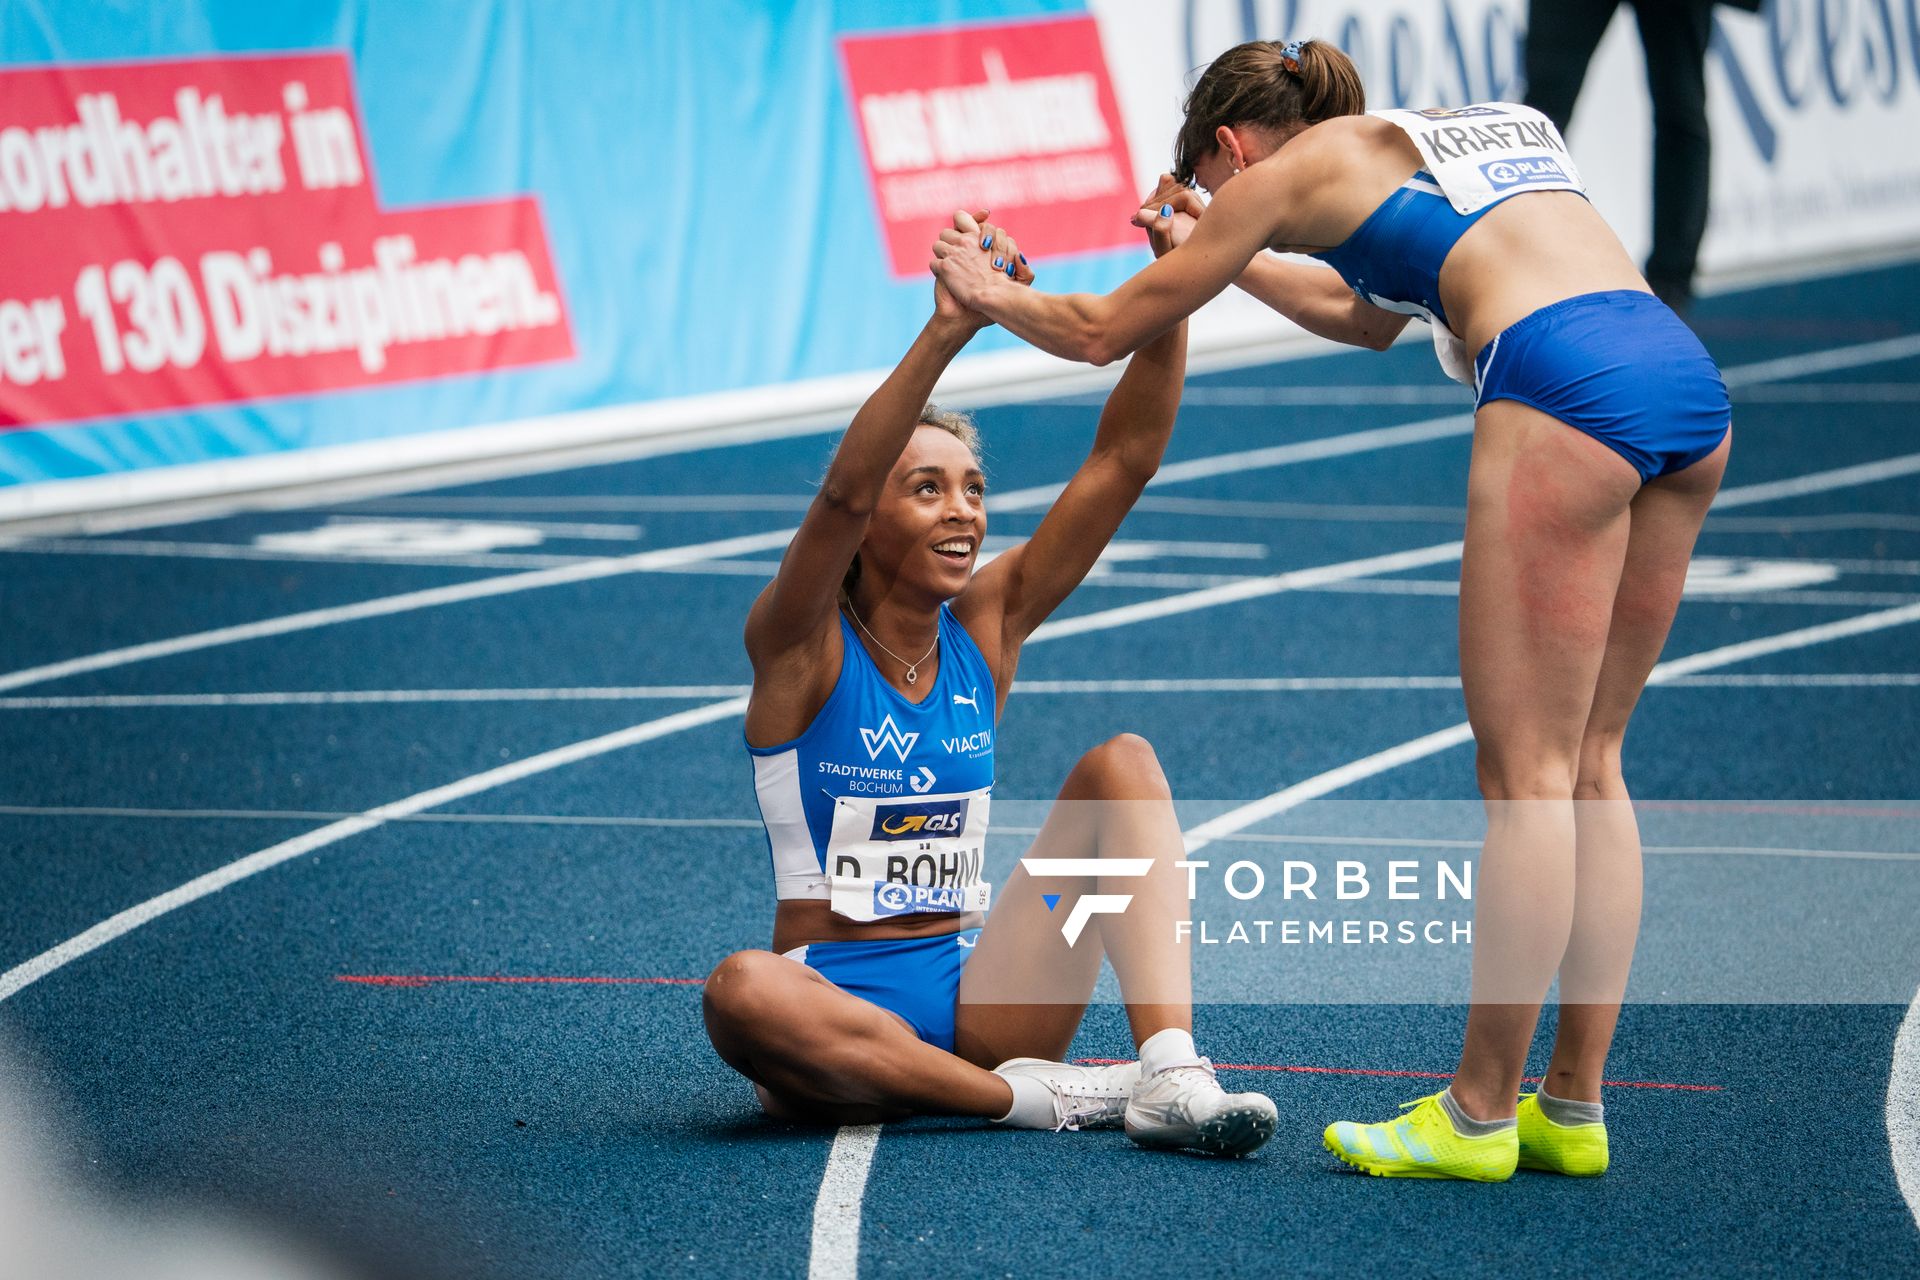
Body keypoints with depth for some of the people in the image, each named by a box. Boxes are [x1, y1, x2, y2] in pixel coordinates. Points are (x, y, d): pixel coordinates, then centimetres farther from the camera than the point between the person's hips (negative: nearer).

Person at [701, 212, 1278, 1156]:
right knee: (741, 992, -39)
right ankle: (1033, 1097, -28)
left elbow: (1122, 461, 0)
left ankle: (1171, 1075, -28)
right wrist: (945, 335, -38)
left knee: (1122, 764, -11)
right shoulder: (800, 645, -6)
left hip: (974, 997, 5)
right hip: (837, 1007, -5)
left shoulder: (986, 627, 7)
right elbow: (842, 493, -27)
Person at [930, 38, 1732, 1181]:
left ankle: (1481, 1116, 1)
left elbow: (1105, 332, 22)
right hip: (1690, 372, 7)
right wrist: (1229, 256, 56)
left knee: (1527, 774, -3)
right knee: (1590, 764, 13)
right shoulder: (1481, 128, 33)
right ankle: (1574, 1107, 14)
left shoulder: (1284, 171, 13)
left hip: (1567, 384, -7)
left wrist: (990, 293, 40)